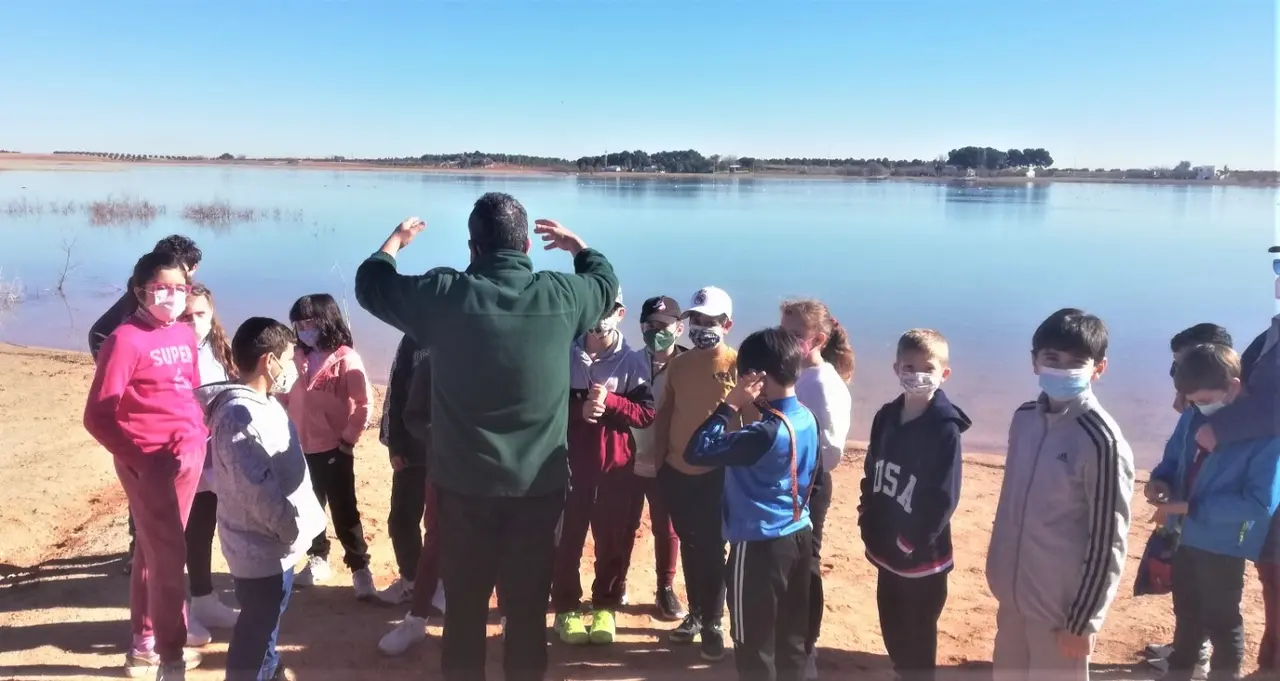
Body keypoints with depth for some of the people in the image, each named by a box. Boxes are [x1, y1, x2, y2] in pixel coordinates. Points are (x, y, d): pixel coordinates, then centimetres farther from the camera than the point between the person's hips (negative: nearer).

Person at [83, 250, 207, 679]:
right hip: (150, 462, -7)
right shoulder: (126, 339, -14)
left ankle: (144, 643, 34)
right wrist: (138, 457, -13)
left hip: (188, 455, 7)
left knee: (153, 548, 19)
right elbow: (97, 416, -15)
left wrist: (201, 435, 5)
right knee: (169, 554, -2)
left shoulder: (185, 336, 7)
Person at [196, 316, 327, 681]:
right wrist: (291, 530, -20)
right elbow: (259, 489, -27)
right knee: (259, 624, 6)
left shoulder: (261, 403, 6)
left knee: (267, 618, 27)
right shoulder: (240, 415, -26)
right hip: (262, 545, -10)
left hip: (272, 540, 10)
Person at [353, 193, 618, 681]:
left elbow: (370, 285, 6)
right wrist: (578, 246, 33)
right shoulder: (560, 295, -8)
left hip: (465, 484, 0)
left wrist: (396, 240, 25)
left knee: (465, 606, 15)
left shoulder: (445, 294, -11)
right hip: (539, 486, 1)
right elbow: (606, 283, 15)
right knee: (528, 607, 14)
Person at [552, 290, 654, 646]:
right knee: (567, 540, 4)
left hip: (617, 467, 0)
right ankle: (566, 609, 18)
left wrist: (610, 401, -18)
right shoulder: (565, 356, 2)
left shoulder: (633, 362, 2)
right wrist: (580, 408, -17)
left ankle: (606, 608, 21)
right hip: (571, 463, 0)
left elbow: (647, 414, -4)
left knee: (613, 541, 5)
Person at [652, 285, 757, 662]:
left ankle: (712, 624, 17)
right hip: (677, 473, 5)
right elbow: (663, 413, 11)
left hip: (718, 475, -4)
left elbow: (752, 422, -7)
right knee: (689, 547, 15)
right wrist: (661, 459, 7)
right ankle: (695, 614, 30)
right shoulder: (678, 364, 5)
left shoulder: (737, 366, -9)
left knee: (712, 550, 3)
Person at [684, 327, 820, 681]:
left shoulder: (767, 432, -25)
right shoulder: (808, 419, 2)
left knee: (755, 645, 7)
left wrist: (729, 406, -19)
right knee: (792, 637, 18)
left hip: (760, 545, -8)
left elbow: (696, 452, -24)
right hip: (799, 537, 9)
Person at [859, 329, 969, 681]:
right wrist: (867, 522, 2)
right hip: (885, 548, 6)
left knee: (917, 635, 9)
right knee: (891, 626, 20)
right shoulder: (886, 417, 1)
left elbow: (944, 497, -17)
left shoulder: (945, 428, -17)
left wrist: (912, 542, -17)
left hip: (922, 555, -6)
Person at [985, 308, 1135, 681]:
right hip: (1014, 594, 6)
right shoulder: (1025, 417, -1)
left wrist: (1082, 622, -12)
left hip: (1062, 606, -6)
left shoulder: (1102, 440, -20)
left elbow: (1108, 543, -16)